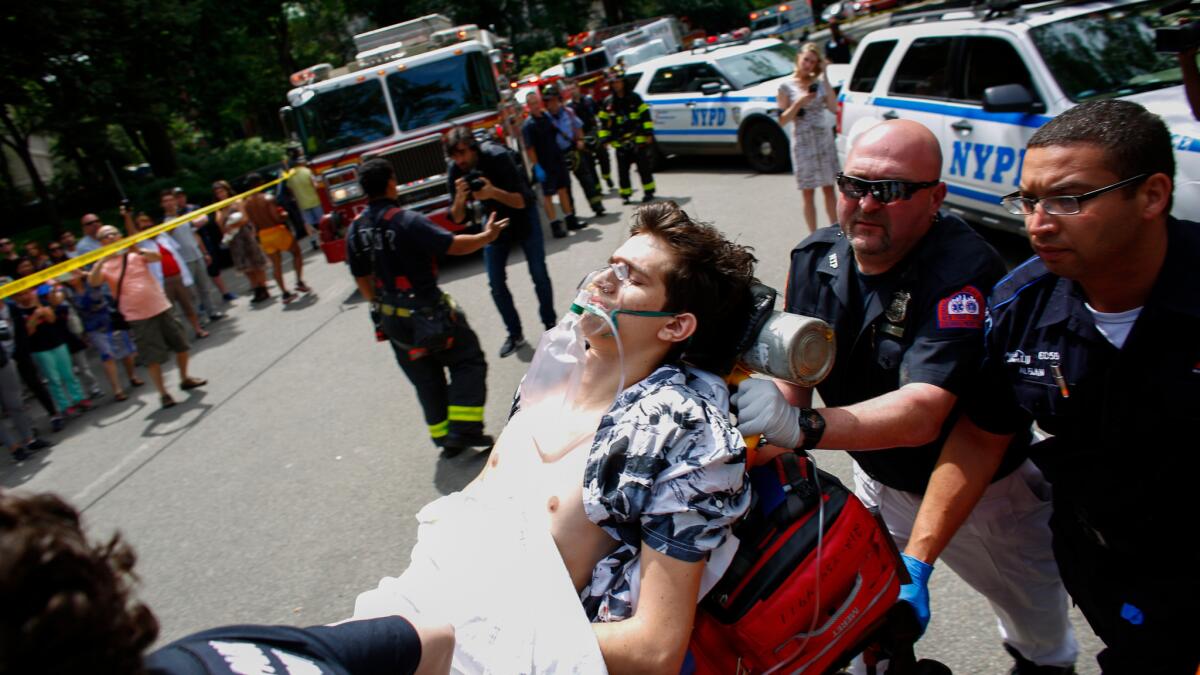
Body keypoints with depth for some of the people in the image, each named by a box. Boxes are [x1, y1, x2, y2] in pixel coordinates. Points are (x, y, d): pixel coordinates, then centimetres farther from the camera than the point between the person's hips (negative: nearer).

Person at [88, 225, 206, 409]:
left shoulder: (135, 254, 3)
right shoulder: (104, 265, 1)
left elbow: (157, 257, -16)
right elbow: (92, 282, -19)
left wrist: (140, 251, -35)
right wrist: (103, 260, -30)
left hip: (161, 308, 2)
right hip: (138, 317, -2)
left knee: (181, 345, 11)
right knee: (153, 357, -3)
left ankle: (185, 379, 32)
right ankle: (163, 393, 9)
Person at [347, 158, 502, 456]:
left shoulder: (355, 229, 0)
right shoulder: (407, 220, -22)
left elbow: (362, 279, 8)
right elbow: (453, 245, -21)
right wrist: (486, 236, -4)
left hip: (391, 319, 7)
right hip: (428, 313, -7)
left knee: (426, 378, 19)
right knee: (468, 362, 9)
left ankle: (444, 437, 26)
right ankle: (464, 430, 1)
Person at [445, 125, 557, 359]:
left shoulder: (498, 156, -31)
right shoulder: (454, 171, -19)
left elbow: (522, 201, -31)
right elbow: (458, 219, -16)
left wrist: (493, 192, -49)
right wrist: (460, 198, -38)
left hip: (523, 214, -4)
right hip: (495, 218, 4)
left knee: (538, 274, -2)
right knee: (496, 283, -1)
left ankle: (551, 327, 16)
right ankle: (515, 334, 12)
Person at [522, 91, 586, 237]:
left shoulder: (547, 116, 7)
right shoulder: (528, 125, -13)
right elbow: (529, 148, -16)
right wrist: (537, 167, -20)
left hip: (558, 159, 7)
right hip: (545, 165, -7)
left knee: (563, 189, 13)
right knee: (548, 194, 0)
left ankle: (570, 219, 23)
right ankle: (555, 225, 5)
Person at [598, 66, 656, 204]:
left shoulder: (634, 98, 2)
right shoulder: (607, 103, 6)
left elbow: (645, 116, 1)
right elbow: (604, 123, 10)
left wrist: (648, 133, -6)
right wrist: (604, 139, 3)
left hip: (638, 140, -2)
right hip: (620, 143, 2)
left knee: (644, 167, 1)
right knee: (622, 170, 3)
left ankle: (648, 192, 10)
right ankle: (625, 194, 12)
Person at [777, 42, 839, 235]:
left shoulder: (819, 83, 6)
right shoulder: (786, 87, -1)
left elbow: (833, 108, -8)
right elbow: (782, 120, -4)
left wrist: (825, 77, -8)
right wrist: (799, 103, -17)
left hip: (824, 139, 3)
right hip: (802, 142, -2)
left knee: (829, 189, 7)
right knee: (808, 193, 1)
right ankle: (814, 235, 8)